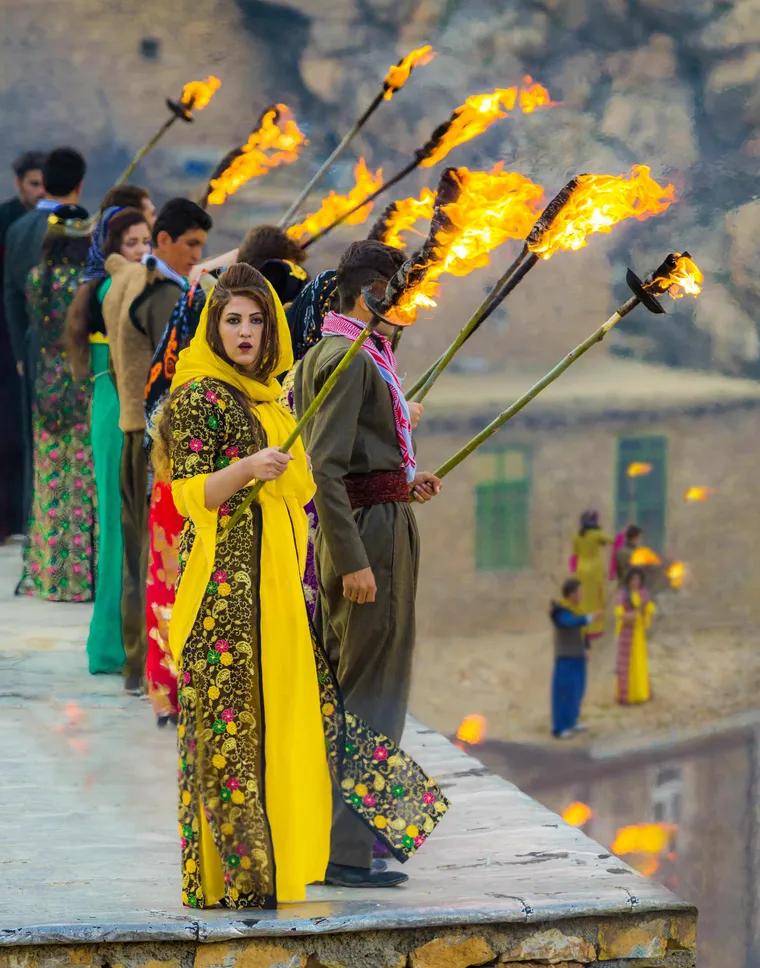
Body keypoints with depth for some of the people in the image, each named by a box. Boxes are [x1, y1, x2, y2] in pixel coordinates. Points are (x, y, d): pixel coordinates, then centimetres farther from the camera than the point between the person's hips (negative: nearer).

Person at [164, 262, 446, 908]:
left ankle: (273, 860, 13)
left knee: (287, 704, 7)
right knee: (232, 713, -8)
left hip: (274, 575, 9)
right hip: (227, 578, -9)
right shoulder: (200, 395, -7)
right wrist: (247, 468, -30)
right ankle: (231, 874, -6)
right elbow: (189, 492, -15)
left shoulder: (264, 394, 18)